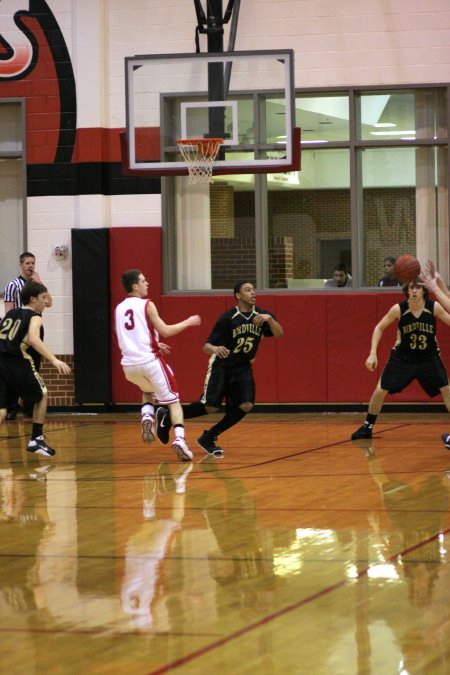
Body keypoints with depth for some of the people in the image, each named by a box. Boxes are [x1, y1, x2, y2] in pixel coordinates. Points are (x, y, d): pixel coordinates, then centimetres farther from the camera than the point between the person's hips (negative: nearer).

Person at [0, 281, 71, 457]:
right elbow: (33, 339, -20)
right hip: (18, 363, -6)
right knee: (42, 395, 20)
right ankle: (36, 440, 20)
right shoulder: (34, 317, -2)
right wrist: (54, 360, -27)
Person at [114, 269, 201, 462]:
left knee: (148, 391, 34)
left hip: (129, 364, 5)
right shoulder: (146, 305, -5)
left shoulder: (119, 308, 12)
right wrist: (188, 322, 7)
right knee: (173, 400, 3)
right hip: (149, 361, -5)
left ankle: (147, 417, 4)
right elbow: (165, 331, -8)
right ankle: (179, 438, -16)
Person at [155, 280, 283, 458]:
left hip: (243, 368, 4)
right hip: (221, 365, -4)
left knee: (245, 406, -16)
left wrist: (269, 319, -36)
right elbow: (206, 346, -16)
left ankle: (208, 439, 0)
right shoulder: (227, 318, -16)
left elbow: (279, 334, -18)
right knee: (210, 407, -13)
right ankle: (167, 417, 11)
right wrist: (215, 349, -39)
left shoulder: (262, 315, -4)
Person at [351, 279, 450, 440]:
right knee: (380, 390, -3)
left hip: (428, 356, 0)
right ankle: (367, 427, 16)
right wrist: (373, 354, -14)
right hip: (402, 356, 0)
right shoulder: (398, 309, -19)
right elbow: (379, 328, -8)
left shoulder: (434, 307, -19)